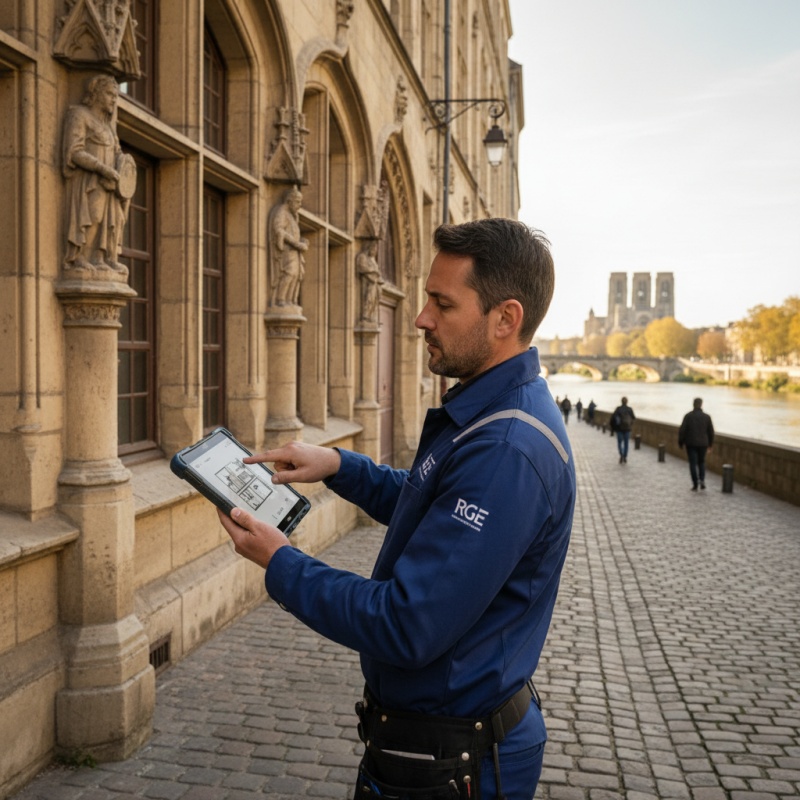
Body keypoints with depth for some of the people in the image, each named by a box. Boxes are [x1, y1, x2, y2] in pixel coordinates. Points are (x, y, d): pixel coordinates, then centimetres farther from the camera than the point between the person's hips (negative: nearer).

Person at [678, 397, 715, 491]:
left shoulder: (688, 416, -8)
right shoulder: (706, 417, -2)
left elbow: (682, 430, -10)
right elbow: (711, 431, 3)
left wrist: (680, 443, 2)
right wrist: (710, 444, 15)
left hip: (691, 443, -2)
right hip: (703, 444, 2)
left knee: (693, 463, 4)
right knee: (701, 462, 19)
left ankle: (695, 484, 2)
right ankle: (702, 480, 0)